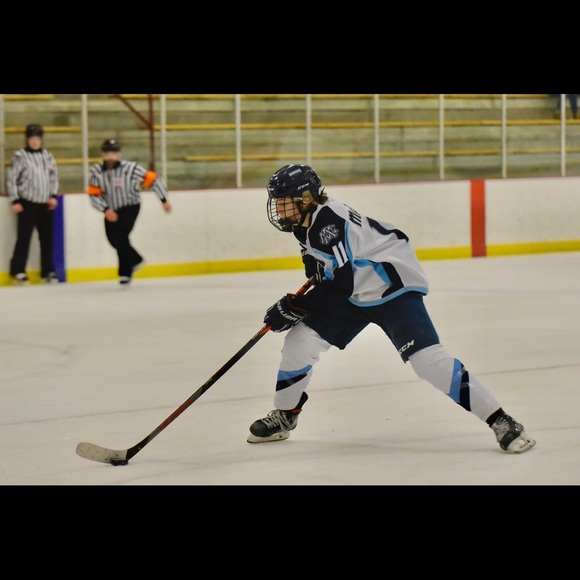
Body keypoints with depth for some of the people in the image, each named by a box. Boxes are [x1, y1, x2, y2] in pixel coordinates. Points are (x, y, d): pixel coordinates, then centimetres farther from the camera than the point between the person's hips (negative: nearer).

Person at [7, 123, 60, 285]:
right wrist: (15, 201, -10)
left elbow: (54, 176, 14)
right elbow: (12, 179, -6)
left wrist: (53, 196, 3)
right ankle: (18, 271, -1)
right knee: (24, 237, -6)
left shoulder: (47, 155, 9)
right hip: (27, 203, -5)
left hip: (45, 204, 5)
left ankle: (48, 271, 15)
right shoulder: (20, 156, -5)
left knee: (47, 238, 7)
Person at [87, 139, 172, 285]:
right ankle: (135, 260, 36)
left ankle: (125, 272, -5)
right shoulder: (96, 171, -13)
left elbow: (154, 179, -13)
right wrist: (106, 210, -23)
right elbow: (94, 195, -10)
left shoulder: (131, 168, -21)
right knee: (114, 239, 11)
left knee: (121, 236, -19)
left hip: (130, 207, -5)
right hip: (111, 210, 5)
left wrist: (164, 200, -11)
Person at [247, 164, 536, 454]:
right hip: (355, 292, 10)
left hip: (393, 286, -10)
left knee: (426, 357, -23)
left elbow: (341, 284, -30)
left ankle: (500, 421, -21)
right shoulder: (306, 223, 2)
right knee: (300, 340, 0)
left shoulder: (328, 221, -27)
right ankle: (284, 416, 20)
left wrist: (293, 308, -25)